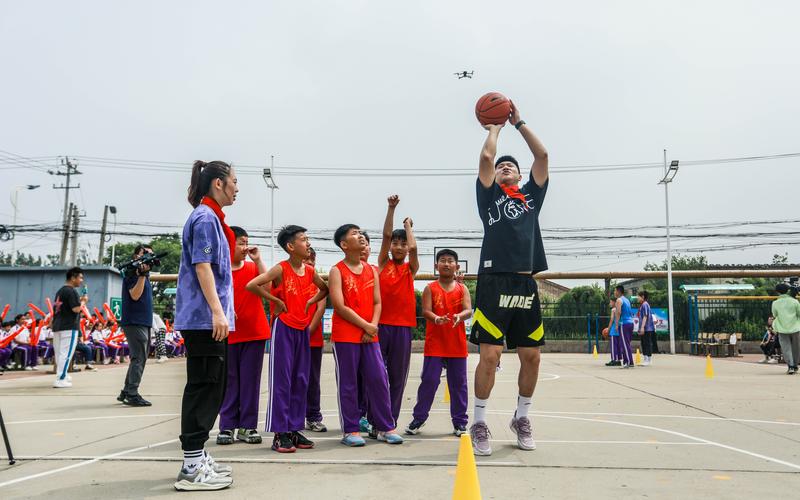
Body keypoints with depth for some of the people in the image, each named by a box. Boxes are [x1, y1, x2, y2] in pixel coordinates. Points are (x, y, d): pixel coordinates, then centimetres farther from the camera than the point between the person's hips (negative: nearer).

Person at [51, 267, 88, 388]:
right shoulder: (71, 291, -11)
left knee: (59, 353, 14)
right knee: (66, 353, -8)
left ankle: (62, 375, 25)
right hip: (69, 327, -9)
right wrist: (83, 301, -1)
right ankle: (60, 380, -10)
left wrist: (79, 300, 19)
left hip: (57, 326, 9)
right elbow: (76, 309, -19)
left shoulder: (60, 291, 17)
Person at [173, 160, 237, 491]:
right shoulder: (206, 217, -10)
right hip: (205, 318, -10)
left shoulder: (209, 217, 20)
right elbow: (201, 266, -18)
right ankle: (192, 468, -4)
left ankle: (196, 457, 20)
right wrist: (217, 311, -23)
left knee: (208, 388, 13)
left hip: (206, 318, 10)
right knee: (203, 388, -8)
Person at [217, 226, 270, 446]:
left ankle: (247, 426, 11)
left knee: (250, 380, 5)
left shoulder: (253, 268, 6)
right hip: (229, 335, -2)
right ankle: (227, 426, 12)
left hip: (255, 333, 2)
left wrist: (258, 260, -9)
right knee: (230, 381, 5)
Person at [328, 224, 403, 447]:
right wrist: (366, 326, -12)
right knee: (348, 383, 2)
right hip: (345, 336, -5)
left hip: (370, 335, 5)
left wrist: (373, 326, -7)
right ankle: (350, 430, 11)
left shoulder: (372, 270, 12)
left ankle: (385, 427, 15)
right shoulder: (337, 271, -5)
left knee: (379, 379, 5)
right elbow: (340, 306, -12)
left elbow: (377, 302, 9)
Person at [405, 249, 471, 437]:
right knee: (429, 381, 1)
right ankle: (419, 418, 15)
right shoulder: (430, 289, 1)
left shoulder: (462, 289, 5)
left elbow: (469, 310, -7)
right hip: (435, 344, -2)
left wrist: (460, 316, -30)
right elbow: (426, 311, -9)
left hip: (457, 345, 2)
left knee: (458, 383, 8)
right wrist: (436, 319, -31)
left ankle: (459, 421, 19)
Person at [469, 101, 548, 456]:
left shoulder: (532, 194, 19)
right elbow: (486, 157, 0)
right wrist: (495, 128, 17)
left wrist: (518, 122, 17)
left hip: (526, 283, 4)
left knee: (531, 356, 6)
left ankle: (521, 418, 25)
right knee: (490, 354, -8)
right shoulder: (489, 195, 12)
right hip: (494, 282, -4)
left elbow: (542, 154, 12)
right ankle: (479, 423, 5)